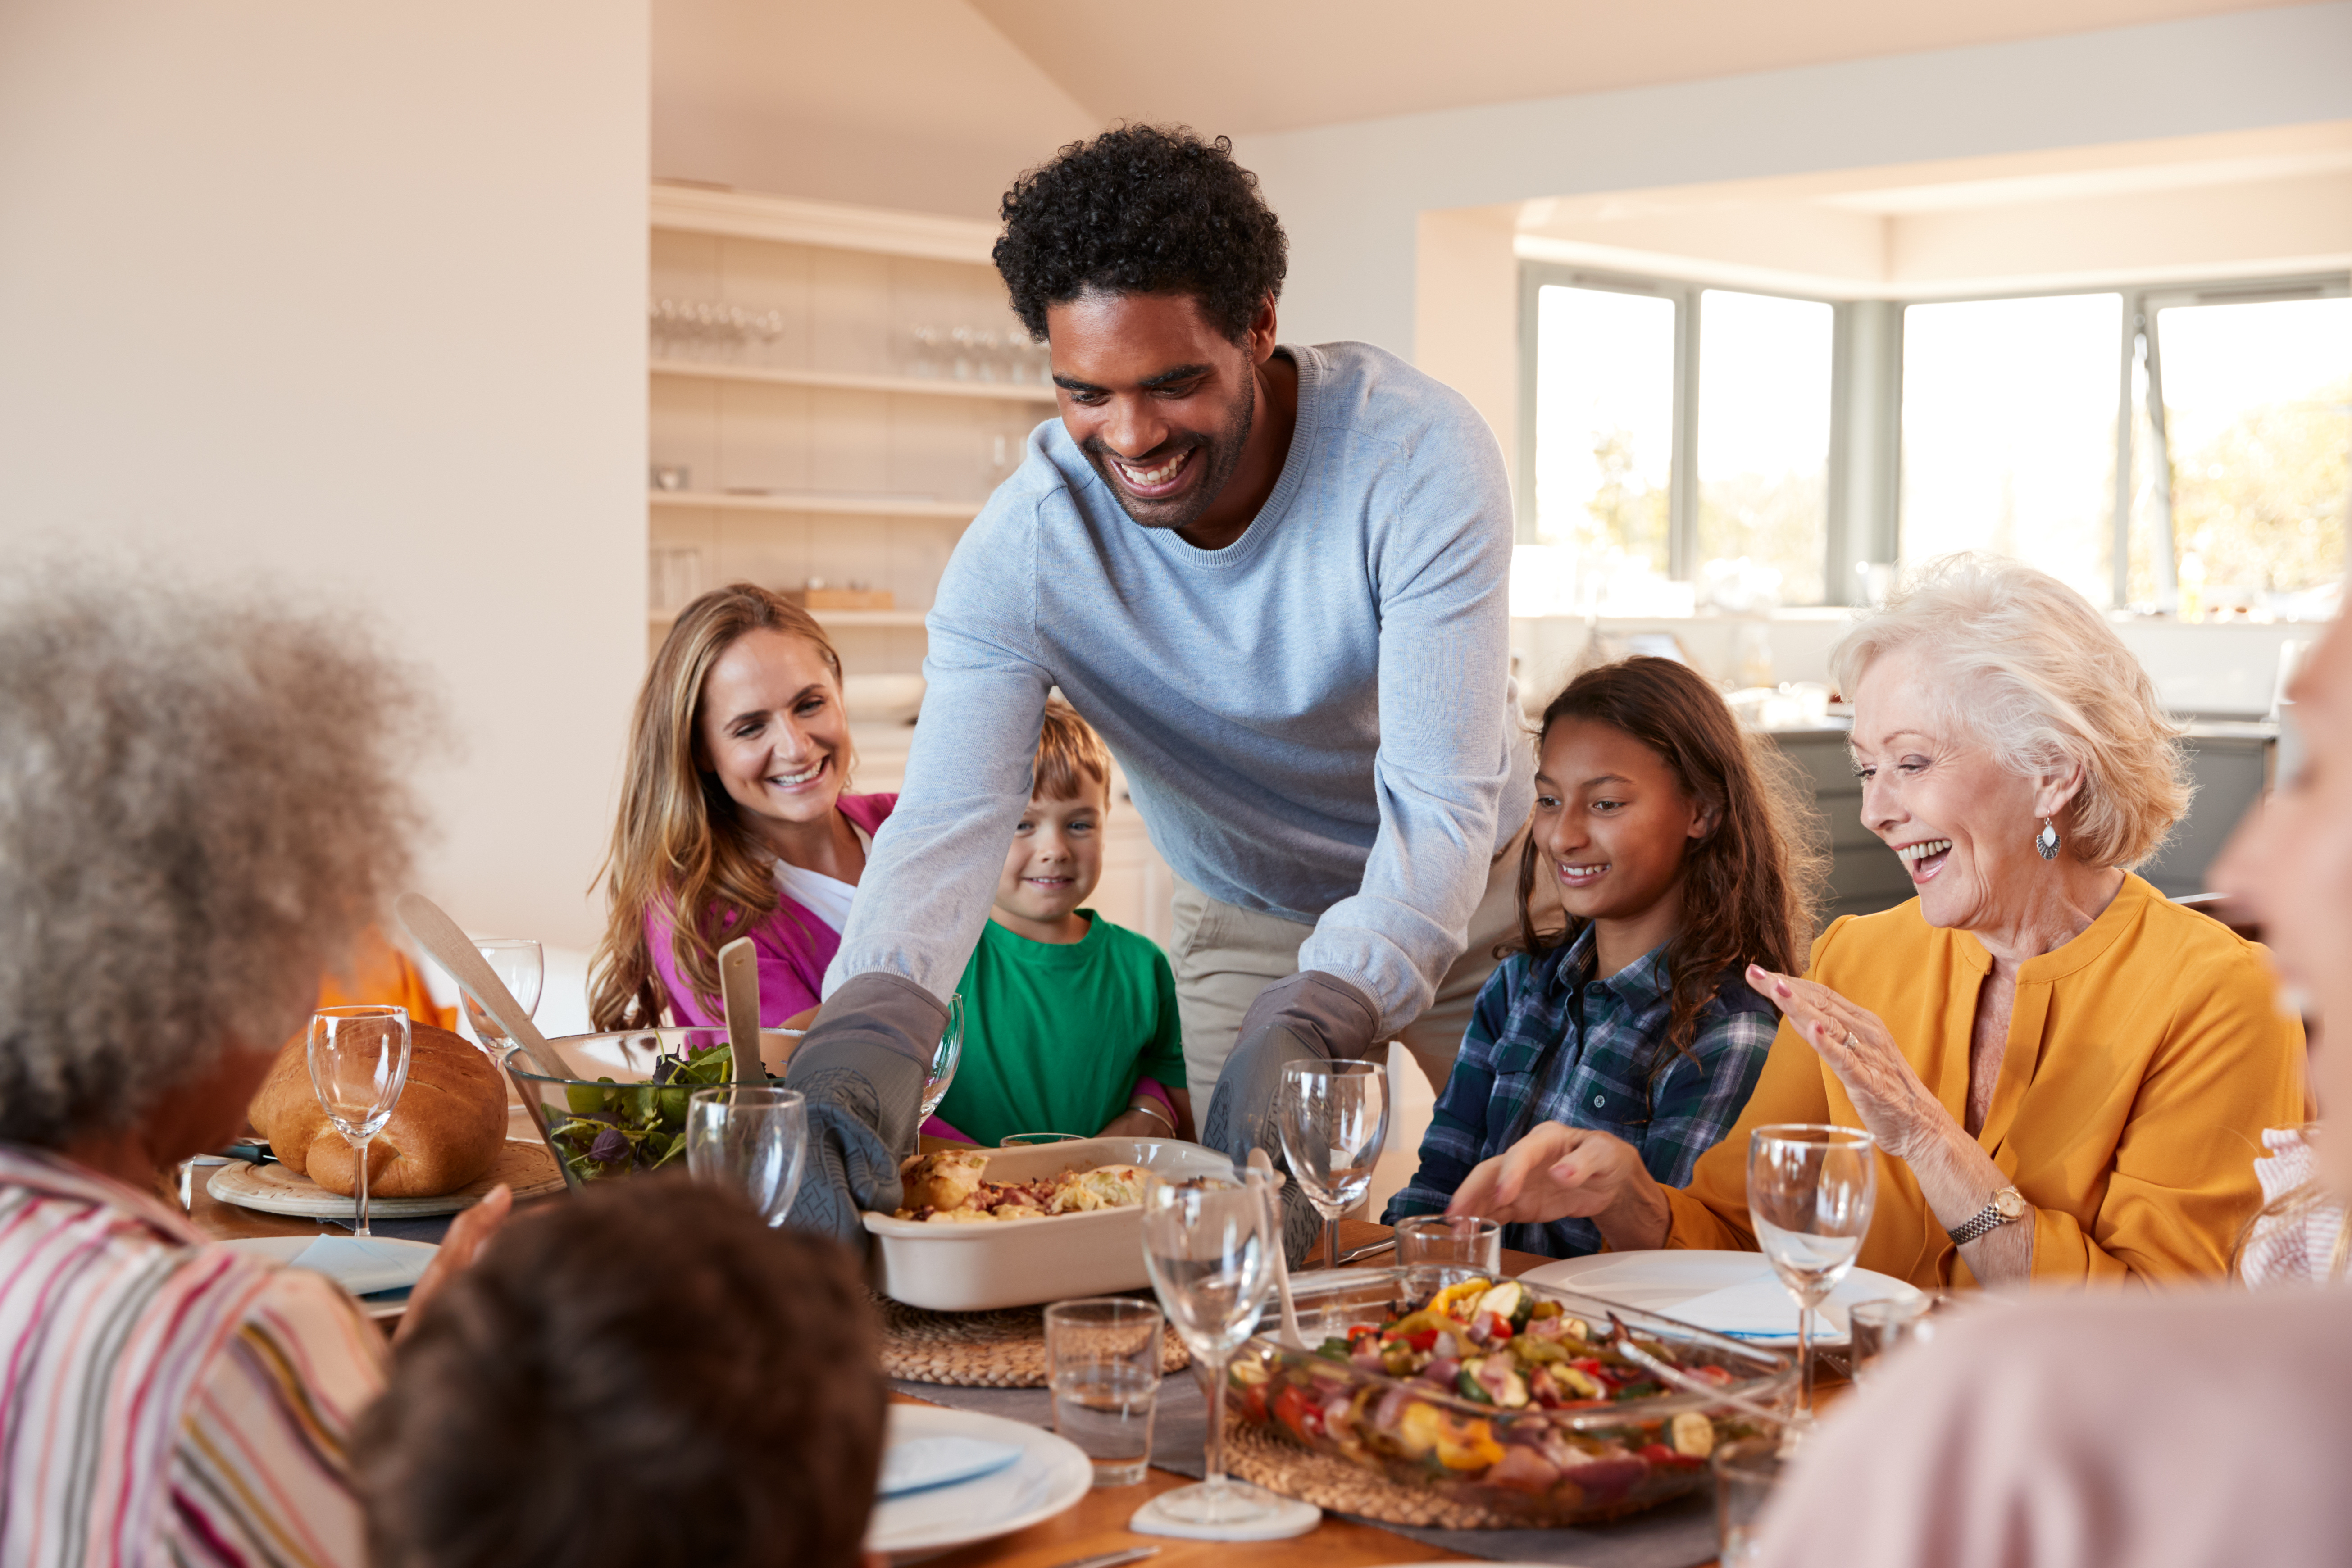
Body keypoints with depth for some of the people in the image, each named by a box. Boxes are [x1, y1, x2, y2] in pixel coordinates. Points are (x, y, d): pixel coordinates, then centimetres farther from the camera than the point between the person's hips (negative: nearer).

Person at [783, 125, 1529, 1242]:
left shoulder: (1418, 453, -32)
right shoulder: (1022, 548, -26)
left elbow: (1442, 803, -34)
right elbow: (949, 816, -33)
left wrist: (1312, 1020, -51)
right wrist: (866, 1029, -54)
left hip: (1475, 895, -1)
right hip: (1249, 926, 1)